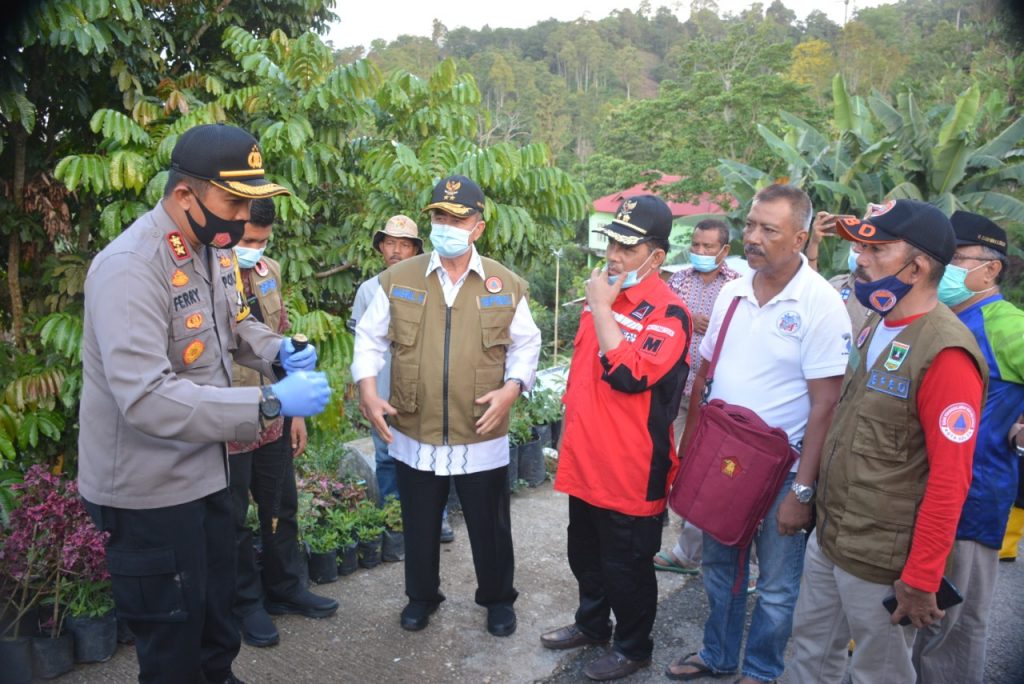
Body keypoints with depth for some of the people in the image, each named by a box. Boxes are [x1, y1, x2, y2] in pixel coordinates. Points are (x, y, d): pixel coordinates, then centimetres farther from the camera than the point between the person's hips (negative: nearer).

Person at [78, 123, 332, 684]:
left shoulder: (213, 249, 1)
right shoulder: (131, 267, -26)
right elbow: (146, 399, -35)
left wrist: (278, 351, -3)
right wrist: (269, 403, -37)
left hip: (203, 471, 8)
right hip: (148, 491, -8)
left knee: (217, 611, 24)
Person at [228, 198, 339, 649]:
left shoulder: (269, 271, 3)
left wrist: (295, 410, 12)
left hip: (273, 421, 6)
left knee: (282, 508, 19)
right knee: (233, 520, 12)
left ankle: (285, 588, 39)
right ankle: (247, 603, 32)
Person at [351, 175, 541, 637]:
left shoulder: (506, 284, -2)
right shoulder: (398, 279, -1)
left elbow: (526, 344, 6)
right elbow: (370, 338, 6)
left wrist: (512, 387, -11)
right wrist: (367, 390, -6)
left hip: (482, 437, -1)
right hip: (413, 434, 1)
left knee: (490, 526, 14)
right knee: (419, 525, 18)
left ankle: (498, 598, 38)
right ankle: (421, 595, 42)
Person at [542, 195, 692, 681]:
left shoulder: (668, 312, -18)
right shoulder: (604, 292, 7)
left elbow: (629, 375, -31)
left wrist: (601, 308, -25)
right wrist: (572, 417, 21)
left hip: (629, 468, -8)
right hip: (585, 458, 8)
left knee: (625, 567, 11)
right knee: (584, 554, 24)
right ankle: (591, 624, 46)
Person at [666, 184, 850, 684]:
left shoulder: (821, 304, -15)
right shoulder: (732, 292, 2)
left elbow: (825, 403, -16)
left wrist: (802, 491, -17)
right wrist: (689, 449, 7)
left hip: (780, 469, -5)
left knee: (776, 584, 11)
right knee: (719, 565, 20)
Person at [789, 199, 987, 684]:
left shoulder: (945, 354, -21)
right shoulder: (875, 328, 6)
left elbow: (949, 478, -21)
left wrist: (921, 577, -17)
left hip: (881, 560, -8)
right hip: (827, 537, 8)